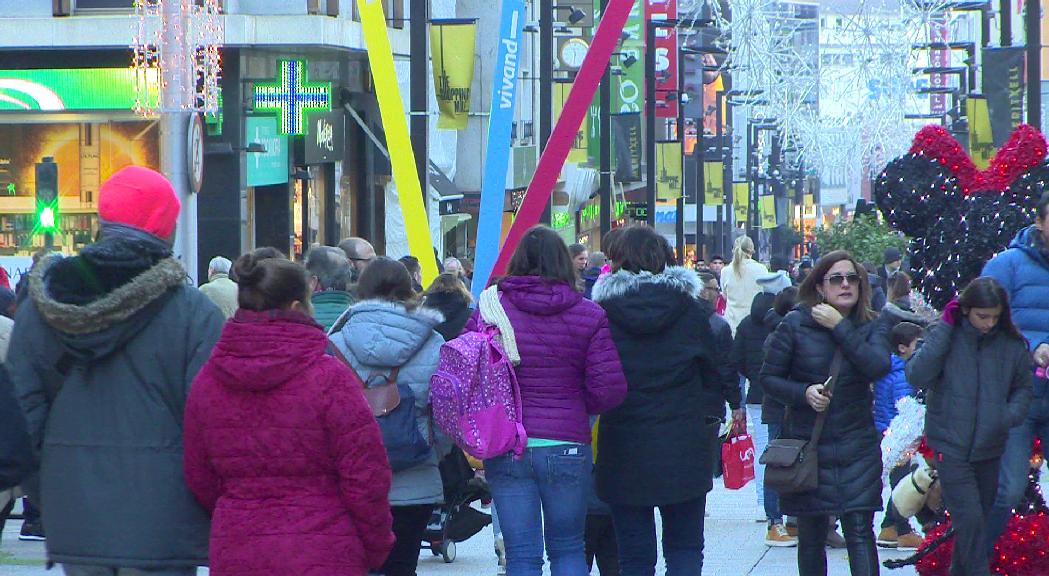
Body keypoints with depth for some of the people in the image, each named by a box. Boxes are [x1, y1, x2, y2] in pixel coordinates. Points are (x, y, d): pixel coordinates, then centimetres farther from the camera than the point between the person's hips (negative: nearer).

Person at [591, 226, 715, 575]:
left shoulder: (601, 311, -6)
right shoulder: (691, 309, -3)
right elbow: (715, 374, 6)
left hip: (624, 450, 0)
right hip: (683, 449, 0)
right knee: (685, 546, 10)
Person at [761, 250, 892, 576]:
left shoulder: (870, 329, 3)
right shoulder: (796, 325, -2)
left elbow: (879, 366, -17)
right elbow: (769, 378, 1)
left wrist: (840, 327, -17)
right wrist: (804, 393, -16)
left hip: (856, 447, 0)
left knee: (860, 531, -10)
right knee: (811, 535, 9)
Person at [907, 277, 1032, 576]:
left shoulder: (1012, 344, -1)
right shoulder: (947, 338, -7)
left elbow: (1023, 387, 13)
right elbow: (917, 376, -19)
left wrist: (1013, 414, -9)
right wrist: (945, 327, -18)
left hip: (990, 448, 4)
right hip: (951, 447, -4)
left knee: (977, 520, 14)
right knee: (970, 520, -13)